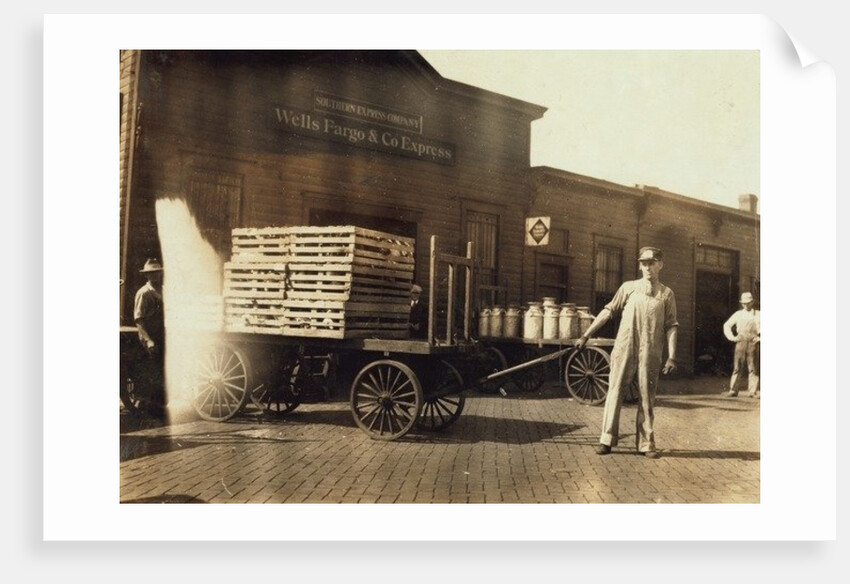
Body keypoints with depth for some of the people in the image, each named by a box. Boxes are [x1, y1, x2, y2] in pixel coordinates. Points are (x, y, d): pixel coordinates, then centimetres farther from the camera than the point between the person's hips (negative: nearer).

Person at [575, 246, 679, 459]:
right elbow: (608, 311, 10)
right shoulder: (628, 287, 9)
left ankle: (646, 443, 12)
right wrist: (586, 335, 7)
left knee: (646, 398, 4)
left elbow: (671, 326, 5)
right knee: (615, 392, -2)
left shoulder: (667, 294, 8)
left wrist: (671, 357, -4)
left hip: (650, 354, 0)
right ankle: (607, 439, 3)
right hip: (624, 349, 0)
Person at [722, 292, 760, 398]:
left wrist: (760, 338, -3)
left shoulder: (758, 315, 6)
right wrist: (732, 337, 8)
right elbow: (726, 325, 19)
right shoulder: (738, 314, 12)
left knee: (753, 368, 0)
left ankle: (753, 391, 3)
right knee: (737, 367, -2)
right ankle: (733, 390, -2)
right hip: (741, 342, 1)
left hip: (753, 342, -1)